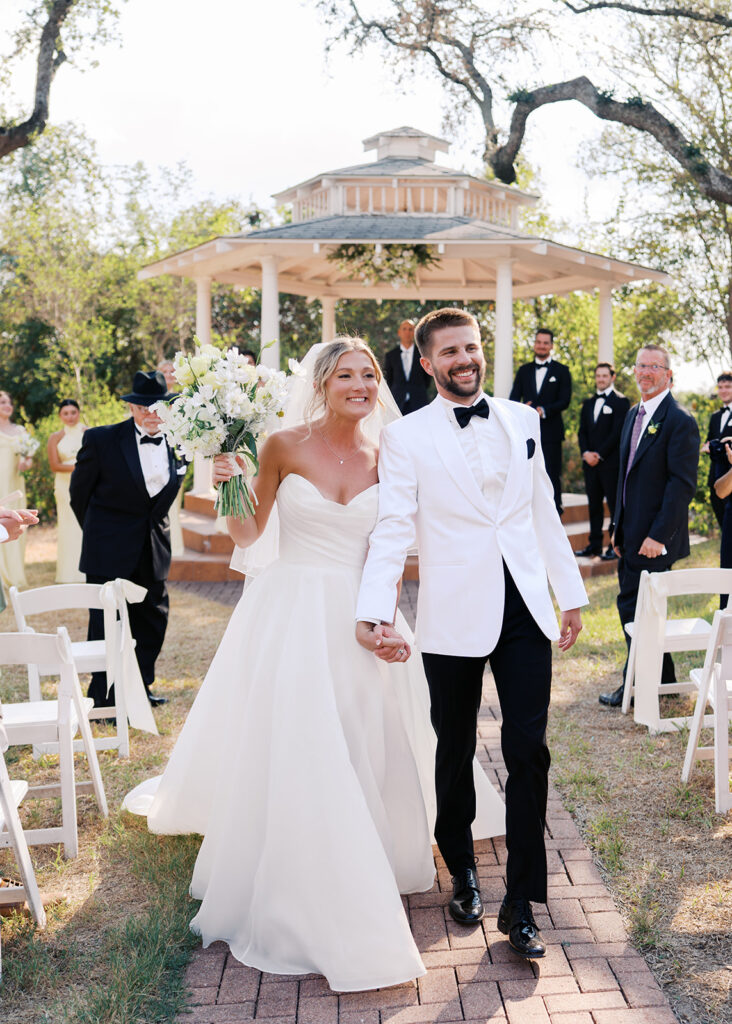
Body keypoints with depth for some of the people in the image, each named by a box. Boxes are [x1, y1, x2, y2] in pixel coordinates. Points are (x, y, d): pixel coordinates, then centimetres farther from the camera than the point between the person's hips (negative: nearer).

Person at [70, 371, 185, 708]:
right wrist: (99, 532, 10)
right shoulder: (101, 439, -12)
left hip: (154, 550, 5)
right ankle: (105, 700, 13)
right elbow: (79, 491, 1)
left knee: (153, 622, 14)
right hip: (110, 552, -4)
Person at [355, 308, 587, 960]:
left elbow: (544, 511, 13)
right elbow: (393, 528, -10)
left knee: (528, 751, -1)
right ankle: (462, 875, 35)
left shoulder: (523, 420, 9)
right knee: (456, 751, 12)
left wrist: (571, 593, 13)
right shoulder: (406, 437, -2)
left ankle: (521, 904, 10)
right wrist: (374, 611, -22)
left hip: (525, 608, 3)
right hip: (454, 614, -2)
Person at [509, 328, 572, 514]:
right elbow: (514, 398, 9)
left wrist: (544, 410, -19)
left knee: (552, 474, -4)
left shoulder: (561, 371, 7)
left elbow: (565, 400, -2)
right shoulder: (524, 370, 16)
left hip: (550, 431, -3)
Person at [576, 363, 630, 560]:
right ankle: (595, 544, 13)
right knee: (594, 504, 8)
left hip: (611, 462, -6)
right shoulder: (588, 403, 18)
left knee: (615, 505, -4)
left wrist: (599, 454, -13)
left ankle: (615, 546, -1)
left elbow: (617, 432, -10)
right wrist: (586, 453, -4)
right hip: (590, 462, 6)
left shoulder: (620, 402, -2)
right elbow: (582, 431, 13)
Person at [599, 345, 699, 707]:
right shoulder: (633, 415, 14)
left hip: (654, 539, -8)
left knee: (636, 607, -3)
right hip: (631, 536, 8)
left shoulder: (680, 422, -13)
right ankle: (664, 680, 26)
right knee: (635, 606, 13)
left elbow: (682, 484, -17)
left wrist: (658, 535, -21)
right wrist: (619, 527, 16)